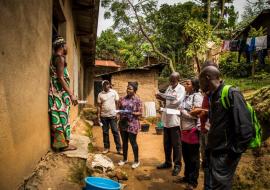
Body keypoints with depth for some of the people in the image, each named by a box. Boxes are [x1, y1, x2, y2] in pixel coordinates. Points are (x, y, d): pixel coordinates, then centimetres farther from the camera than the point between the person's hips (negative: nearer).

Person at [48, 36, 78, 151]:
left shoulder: (54, 57, 17)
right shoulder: (60, 58, -12)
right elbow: (60, 78, -20)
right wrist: (71, 94, -22)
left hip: (56, 92, 10)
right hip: (60, 92, -10)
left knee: (57, 117, 12)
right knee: (62, 116, -4)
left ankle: (57, 142, 20)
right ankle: (63, 144, 4)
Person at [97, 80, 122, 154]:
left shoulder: (114, 92, 0)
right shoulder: (100, 94, 5)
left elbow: (117, 103, 1)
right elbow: (99, 106, 6)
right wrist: (98, 115, 0)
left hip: (112, 115, -2)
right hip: (104, 116, 2)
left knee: (115, 131, -1)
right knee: (105, 132, 9)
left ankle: (119, 149, 4)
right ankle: (106, 148, 20)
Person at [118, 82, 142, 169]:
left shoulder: (137, 100, -7)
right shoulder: (122, 99, 7)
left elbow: (140, 113, -9)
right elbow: (119, 109, 15)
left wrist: (132, 113, -23)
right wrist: (119, 112, -6)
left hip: (132, 124, -5)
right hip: (123, 123, 5)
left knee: (133, 142, 3)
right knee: (124, 142, 14)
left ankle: (136, 161, 18)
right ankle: (124, 159, 31)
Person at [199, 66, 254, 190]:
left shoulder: (231, 94, -16)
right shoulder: (211, 96, 9)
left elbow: (245, 129, -21)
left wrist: (234, 152, -17)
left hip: (225, 155, -8)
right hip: (213, 151, 8)